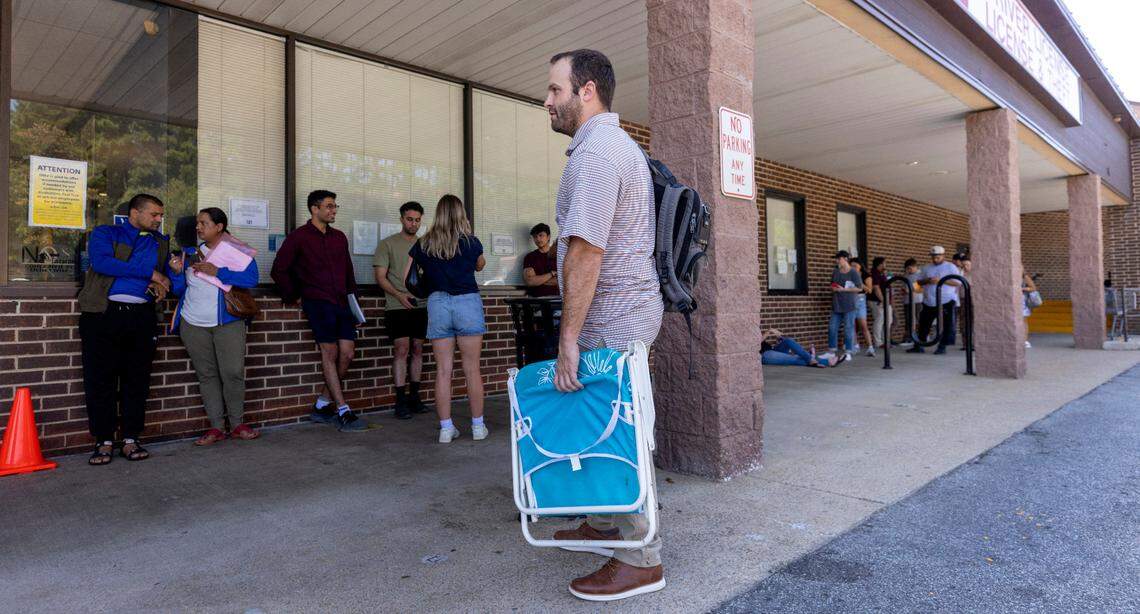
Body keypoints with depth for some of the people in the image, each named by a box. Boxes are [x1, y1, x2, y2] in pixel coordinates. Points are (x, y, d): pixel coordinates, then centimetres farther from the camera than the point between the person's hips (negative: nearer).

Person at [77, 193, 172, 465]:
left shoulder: (161, 242, 18)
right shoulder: (105, 233, 6)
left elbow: (169, 272, 21)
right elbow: (102, 262, -13)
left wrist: (162, 284, -3)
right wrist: (149, 273, -11)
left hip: (141, 317, 3)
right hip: (104, 313, -3)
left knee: (137, 380, 3)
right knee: (100, 379, -1)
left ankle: (130, 440, 11)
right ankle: (104, 442, 8)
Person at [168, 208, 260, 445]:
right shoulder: (190, 253, 14)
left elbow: (251, 278, -14)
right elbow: (178, 289, 15)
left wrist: (216, 271, -17)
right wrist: (177, 272, -4)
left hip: (228, 322, -4)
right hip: (193, 325, 4)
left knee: (233, 373, -7)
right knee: (206, 375, 5)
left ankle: (237, 424, 7)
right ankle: (216, 427, 10)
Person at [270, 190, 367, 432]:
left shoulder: (339, 237, 17)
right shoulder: (299, 237, 1)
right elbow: (279, 270, 3)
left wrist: (352, 297, 13)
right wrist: (293, 296, 4)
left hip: (342, 303, 6)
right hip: (317, 302, -5)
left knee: (347, 353, -1)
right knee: (330, 353, -6)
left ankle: (322, 406, 14)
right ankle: (344, 413, -5)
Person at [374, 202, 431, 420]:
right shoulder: (388, 244, 2)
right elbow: (380, 276, -4)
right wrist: (399, 295, -17)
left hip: (421, 305, 5)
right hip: (397, 306, -4)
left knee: (417, 350, 7)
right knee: (401, 349, -10)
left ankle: (414, 397, 16)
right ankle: (400, 401, -4)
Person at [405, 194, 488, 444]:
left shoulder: (423, 244, 5)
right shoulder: (470, 241, 2)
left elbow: (405, 278, 9)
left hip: (437, 303, 1)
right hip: (468, 302, -1)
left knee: (443, 370, 5)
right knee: (472, 369, 4)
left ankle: (446, 428, 9)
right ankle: (478, 426, 12)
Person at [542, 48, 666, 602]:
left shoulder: (596, 150, -16)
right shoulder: (618, 145, 19)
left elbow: (585, 250, -25)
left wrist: (568, 338, -23)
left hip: (613, 317, -11)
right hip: (625, 308, 11)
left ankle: (640, 559, 10)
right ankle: (605, 523, 33)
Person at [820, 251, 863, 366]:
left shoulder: (853, 273, -7)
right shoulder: (835, 272, 11)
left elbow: (860, 288, -8)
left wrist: (843, 289, -13)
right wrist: (833, 288, 0)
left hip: (849, 304, -6)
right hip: (836, 304, 6)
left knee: (848, 328, -1)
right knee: (832, 327, 5)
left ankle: (847, 353, 7)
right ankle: (832, 351, 13)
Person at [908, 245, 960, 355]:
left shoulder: (951, 267, 1)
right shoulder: (926, 268, 14)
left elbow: (958, 282, -8)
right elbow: (919, 281, 12)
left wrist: (941, 280, -19)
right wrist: (927, 281, -10)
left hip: (946, 302, -4)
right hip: (929, 302, 4)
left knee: (946, 325, -2)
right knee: (923, 324, 6)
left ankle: (942, 347, 5)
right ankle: (919, 346, 13)